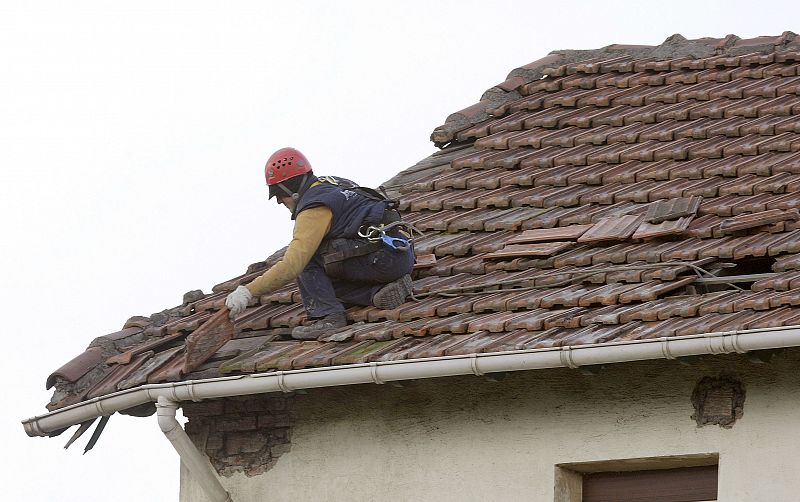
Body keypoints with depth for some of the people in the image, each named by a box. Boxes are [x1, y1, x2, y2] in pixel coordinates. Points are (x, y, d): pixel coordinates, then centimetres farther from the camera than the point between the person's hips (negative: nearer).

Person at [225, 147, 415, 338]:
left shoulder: (313, 211, -10)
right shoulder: (332, 183, 19)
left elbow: (292, 265, -18)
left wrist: (248, 291, -17)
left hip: (383, 257, -9)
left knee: (307, 259, -3)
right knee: (325, 282, 19)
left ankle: (327, 315, -14)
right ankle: (383, 289, 3)